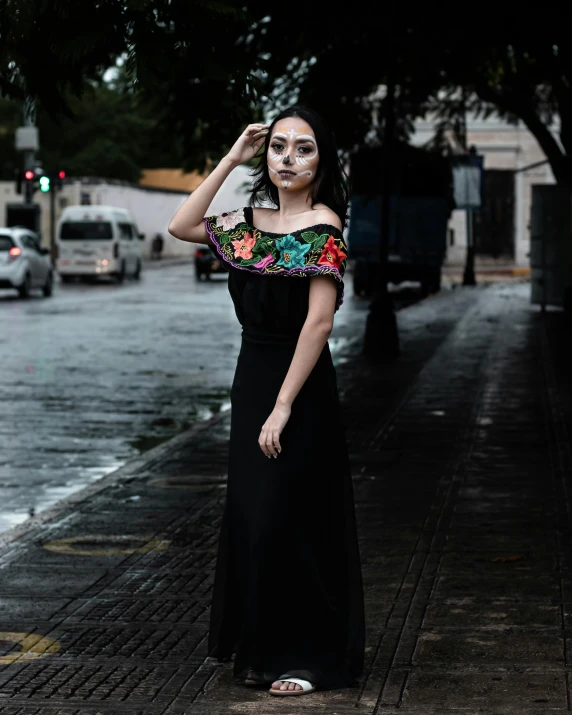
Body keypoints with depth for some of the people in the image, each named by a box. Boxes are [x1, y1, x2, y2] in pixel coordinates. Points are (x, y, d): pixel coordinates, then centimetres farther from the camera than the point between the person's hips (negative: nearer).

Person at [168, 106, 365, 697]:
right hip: (251, 378, 7)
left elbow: (319, 321, -18)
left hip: (298, 383, -7)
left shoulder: (322, 225, -12)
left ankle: (308, 658, 7)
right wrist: (230, 161, 7)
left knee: (284, 521, -4)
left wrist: (283, 406, -20)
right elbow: (181, 227, 12)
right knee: (249, 519, 11)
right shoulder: (252, 222, 9)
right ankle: (262, 649, 22)